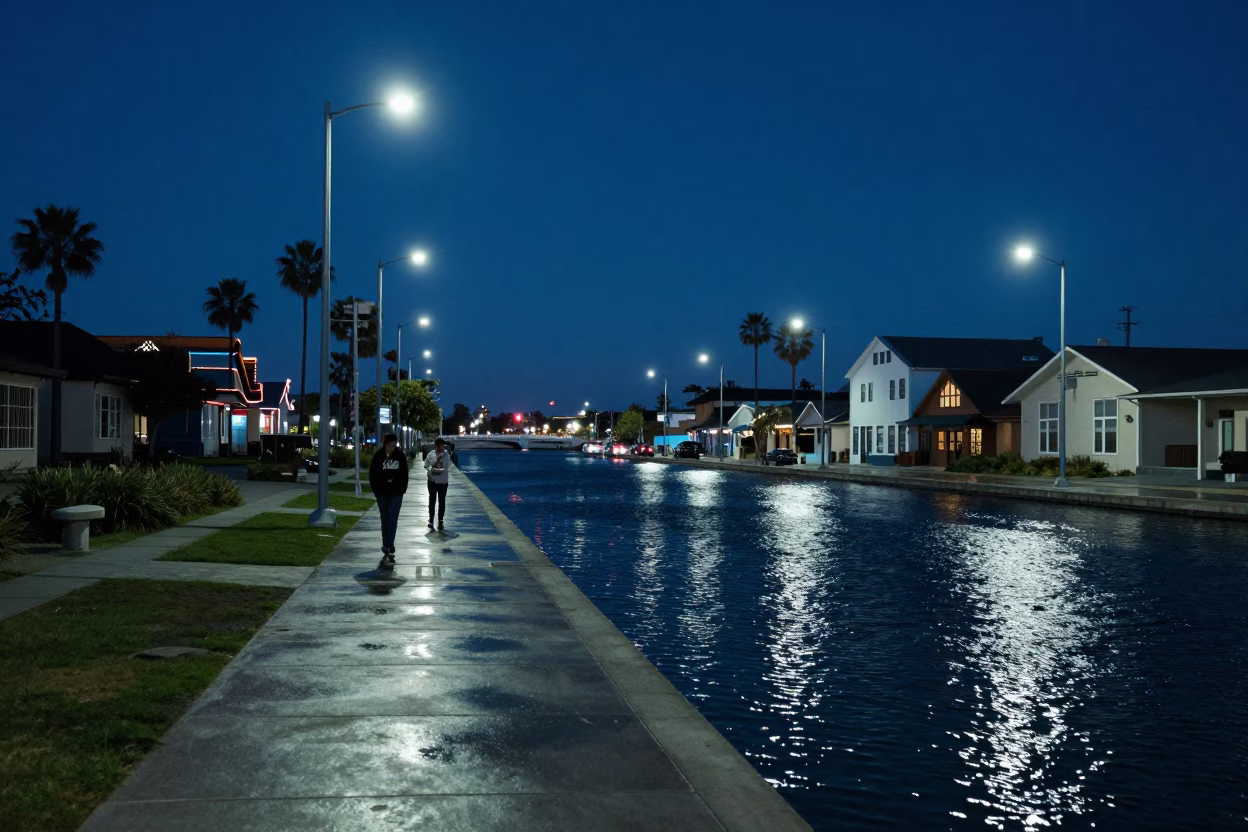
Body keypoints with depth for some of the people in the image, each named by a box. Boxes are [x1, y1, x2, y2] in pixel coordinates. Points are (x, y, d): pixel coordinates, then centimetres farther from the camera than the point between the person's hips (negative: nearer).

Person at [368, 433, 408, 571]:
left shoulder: (400, 455, -3)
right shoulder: (378, 456, -5)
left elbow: (404, 474, 3)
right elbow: (372, 474, 0)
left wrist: (402, 490, -2)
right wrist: (376, 490, -5)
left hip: (396, 493, -1)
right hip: (382, 493, 1)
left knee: (392, 520, -10)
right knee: (385, 521, 8)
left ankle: (388, 547, -15)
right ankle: (388, 547, 16)